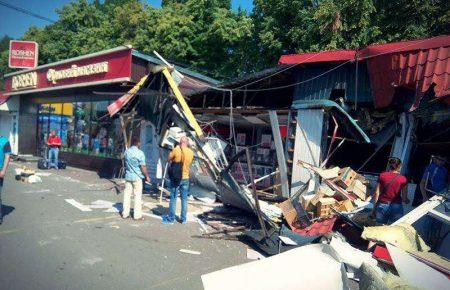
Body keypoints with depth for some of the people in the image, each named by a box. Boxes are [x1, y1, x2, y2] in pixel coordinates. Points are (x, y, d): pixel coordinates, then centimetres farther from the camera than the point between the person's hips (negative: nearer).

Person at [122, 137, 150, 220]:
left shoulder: (126, 151, 2)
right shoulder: (140, 153, -14)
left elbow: (125, 163, 15)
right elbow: (143, 167, -13)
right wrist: (147, 176, -2)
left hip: (128, 176, 5)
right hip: (137, 177, -5)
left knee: (127, 194, 11)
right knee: (138, 196, 2)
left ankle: (125, 213, 17)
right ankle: (137, 215, 6)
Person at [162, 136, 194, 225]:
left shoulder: (176, 150, -12)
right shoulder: (191, 152, -2)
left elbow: (169, 160, 0)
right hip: (185, 178, 3)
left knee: (173, 198, 5)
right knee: (184, 199, 11)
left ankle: (171, 218, 13)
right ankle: (183, 219, 19)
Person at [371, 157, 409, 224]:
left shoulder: (382, 176, 1)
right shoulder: (403, 179, -2)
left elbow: (377, 193, 1)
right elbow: (404, 198, 1)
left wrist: (374, 208, 8)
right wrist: (407, 201, 24)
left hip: (382, 206, 1)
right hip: (396, 206, -1)